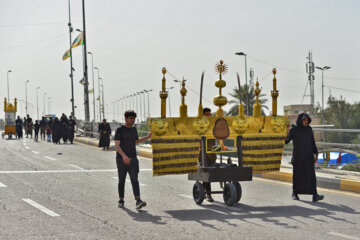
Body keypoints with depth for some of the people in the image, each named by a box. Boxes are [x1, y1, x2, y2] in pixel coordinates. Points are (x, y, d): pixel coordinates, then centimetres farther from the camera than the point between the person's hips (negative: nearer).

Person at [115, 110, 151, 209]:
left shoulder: (134, 129, 12)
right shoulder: (120, 130, -5)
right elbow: (117, 145, -16)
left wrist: (147, 137, 21)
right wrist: (124, 155, -30)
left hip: (133, 159, 3)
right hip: (121, 159, -3)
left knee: (134, 179, -12)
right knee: (121, 181, 7)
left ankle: (138, 201, -25)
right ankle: (121, 200, 24)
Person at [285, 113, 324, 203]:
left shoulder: (309, 129, 6)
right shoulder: (294, 129, -5)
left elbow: (312, 142, 11)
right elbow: (286, 141, -8)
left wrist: (316, 154, 7)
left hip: (308, 155, 3)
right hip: (298, 155, -3)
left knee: (311, 175, -8)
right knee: (297, 175, 7)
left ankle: (315, 196, -15)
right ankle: (295, 193, 26)